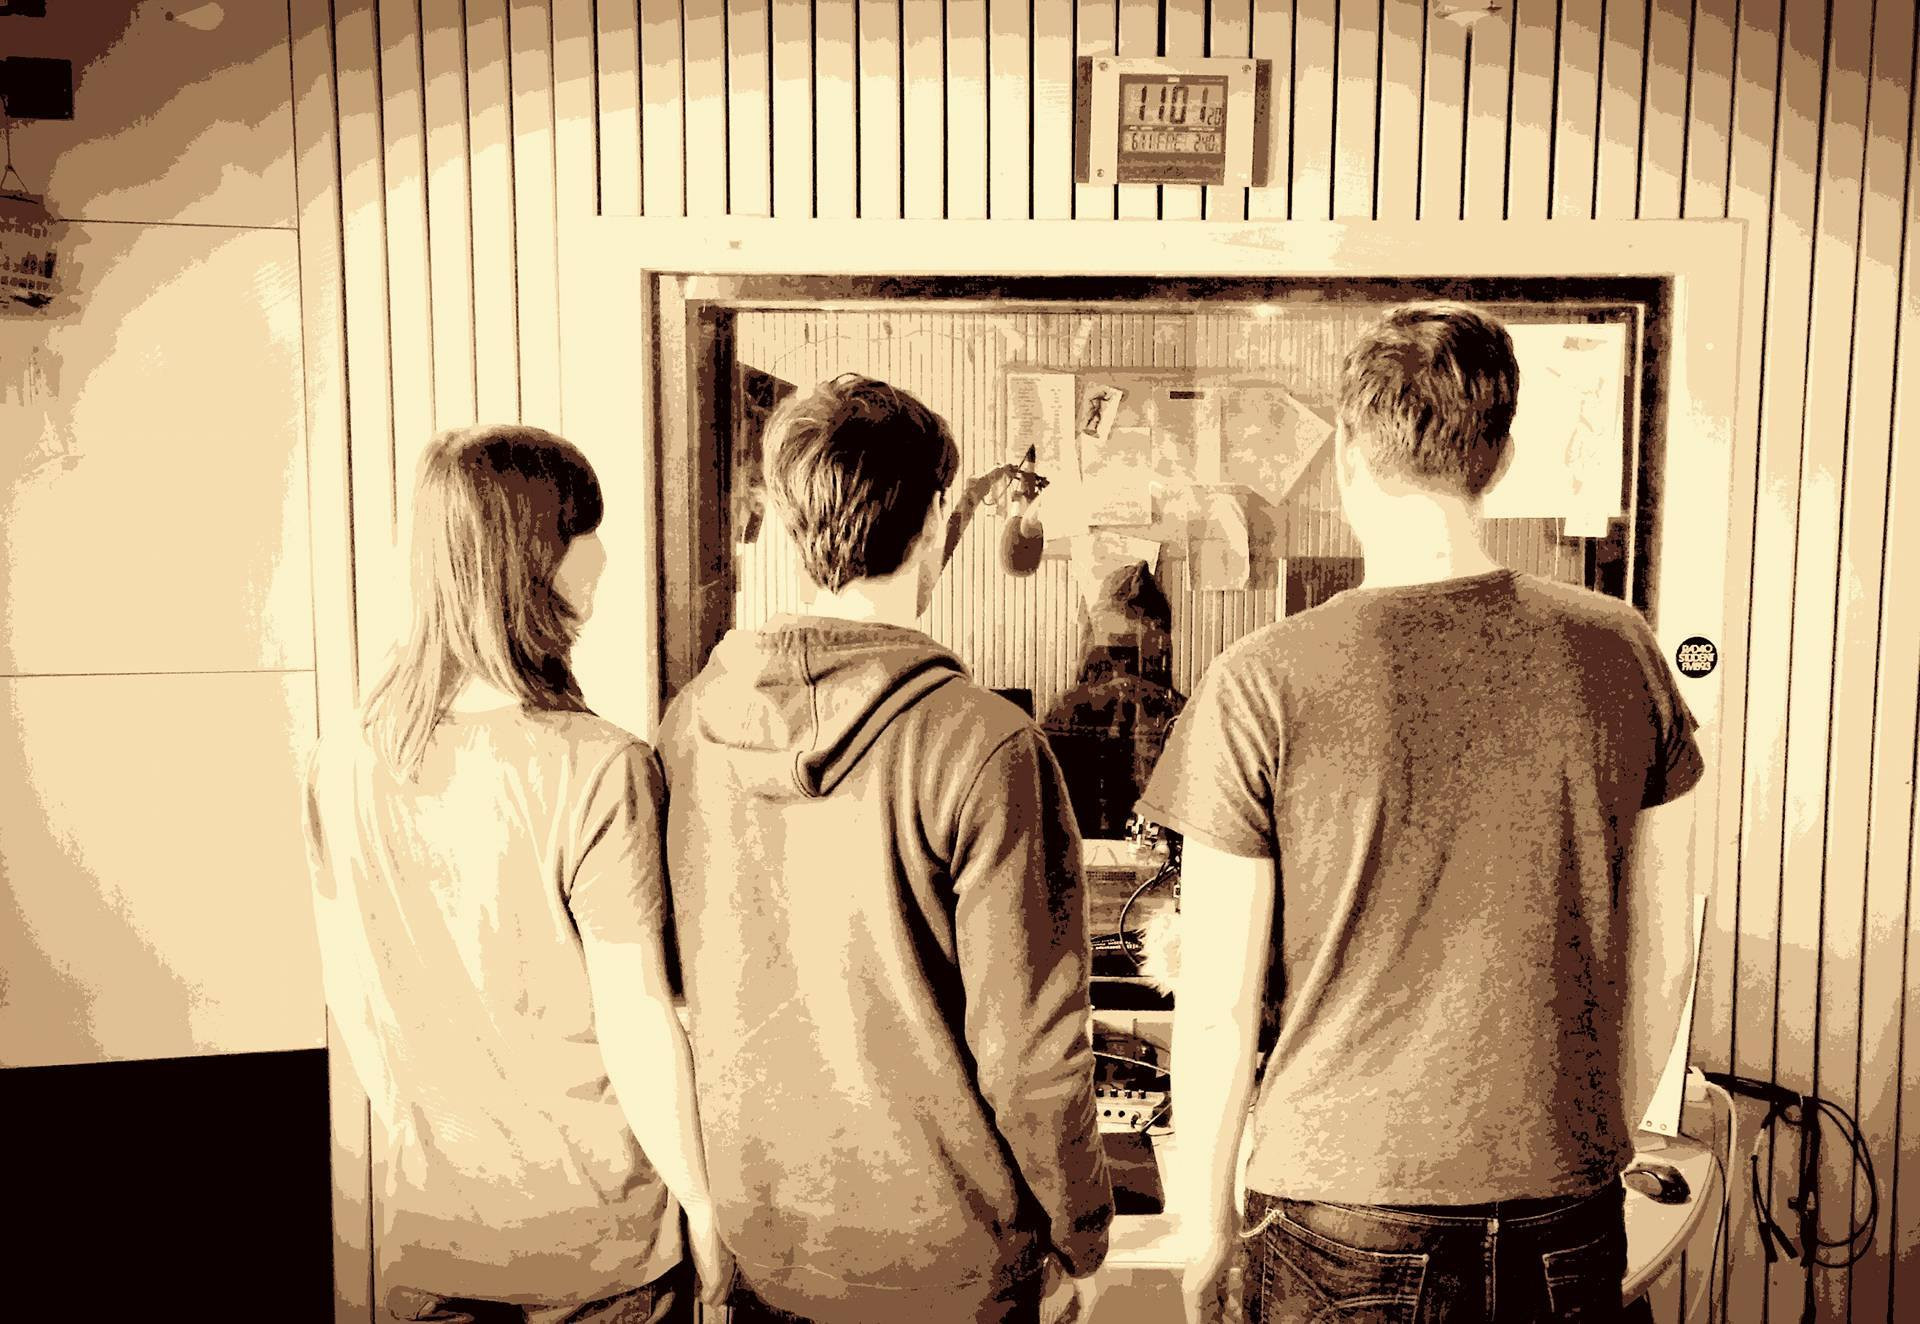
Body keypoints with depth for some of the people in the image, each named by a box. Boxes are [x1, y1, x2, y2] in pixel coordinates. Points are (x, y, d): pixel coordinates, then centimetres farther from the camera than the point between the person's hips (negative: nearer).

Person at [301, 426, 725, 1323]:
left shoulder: (340, 764, -8)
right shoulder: (595, 769, -25)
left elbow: (348, 989, 3)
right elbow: (635, 1028, -20)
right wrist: (705, 1209, -6)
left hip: (425, 1225, 5)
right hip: (595, 1238, -4)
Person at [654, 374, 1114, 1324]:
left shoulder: (691, 721, -8)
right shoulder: (982, 746, -23)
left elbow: (665, 983, 3)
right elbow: (1029, 1038, -19)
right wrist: (1081, 1237, -2)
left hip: (754, 1243, 4)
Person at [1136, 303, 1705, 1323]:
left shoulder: (1261, 686, -17)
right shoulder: (1621, 654, -7)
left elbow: (1218, 1008, -12)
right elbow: (1661, 957, 2)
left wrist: (1203, 1217, 3)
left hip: (1344, 1221, -3)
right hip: (1567, 1217, 3)